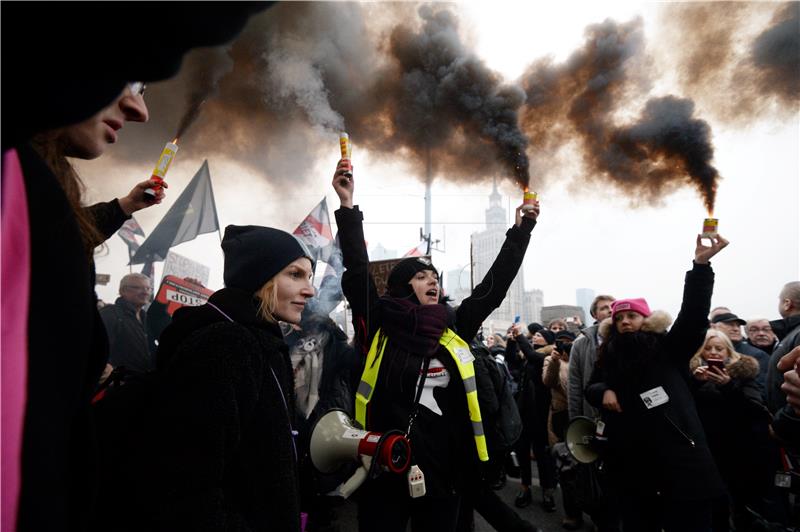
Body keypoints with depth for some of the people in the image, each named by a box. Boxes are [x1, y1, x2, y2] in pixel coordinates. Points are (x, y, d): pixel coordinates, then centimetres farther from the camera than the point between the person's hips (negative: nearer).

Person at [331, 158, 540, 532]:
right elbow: (357, 271, -13)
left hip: (443, 469, 4)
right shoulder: (381, 327, -5)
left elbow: (494, 285, 6)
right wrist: (347, 206, -19)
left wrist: (520, 231, 5)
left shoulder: (453, 329, 4)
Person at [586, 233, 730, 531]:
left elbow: (694, 313, -14)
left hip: (680, 461, -4)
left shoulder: (669, 349, 0)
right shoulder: (610, 357, 10)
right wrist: (603, 391, -5)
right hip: (631, 465, 4)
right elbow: (591, 388, 20)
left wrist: (701, 265, -26)